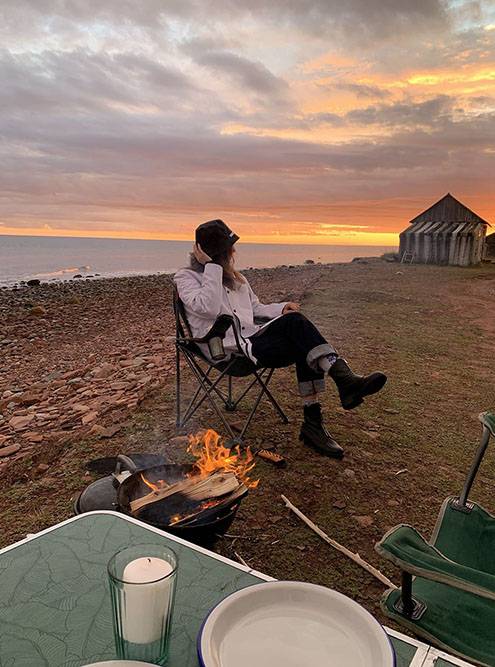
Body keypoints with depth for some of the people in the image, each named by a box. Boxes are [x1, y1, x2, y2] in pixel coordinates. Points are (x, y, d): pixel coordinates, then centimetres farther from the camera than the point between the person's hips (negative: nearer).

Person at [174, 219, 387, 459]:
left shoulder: (235, 277, 24)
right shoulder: (186, 277, 2)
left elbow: (256, 308, 27)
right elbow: (208, 308, -16)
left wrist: (282, 308, 7)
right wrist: (212, 267, -14)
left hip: (251, 338, 7)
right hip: (227, 350, -7)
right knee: (294, 324, -26)